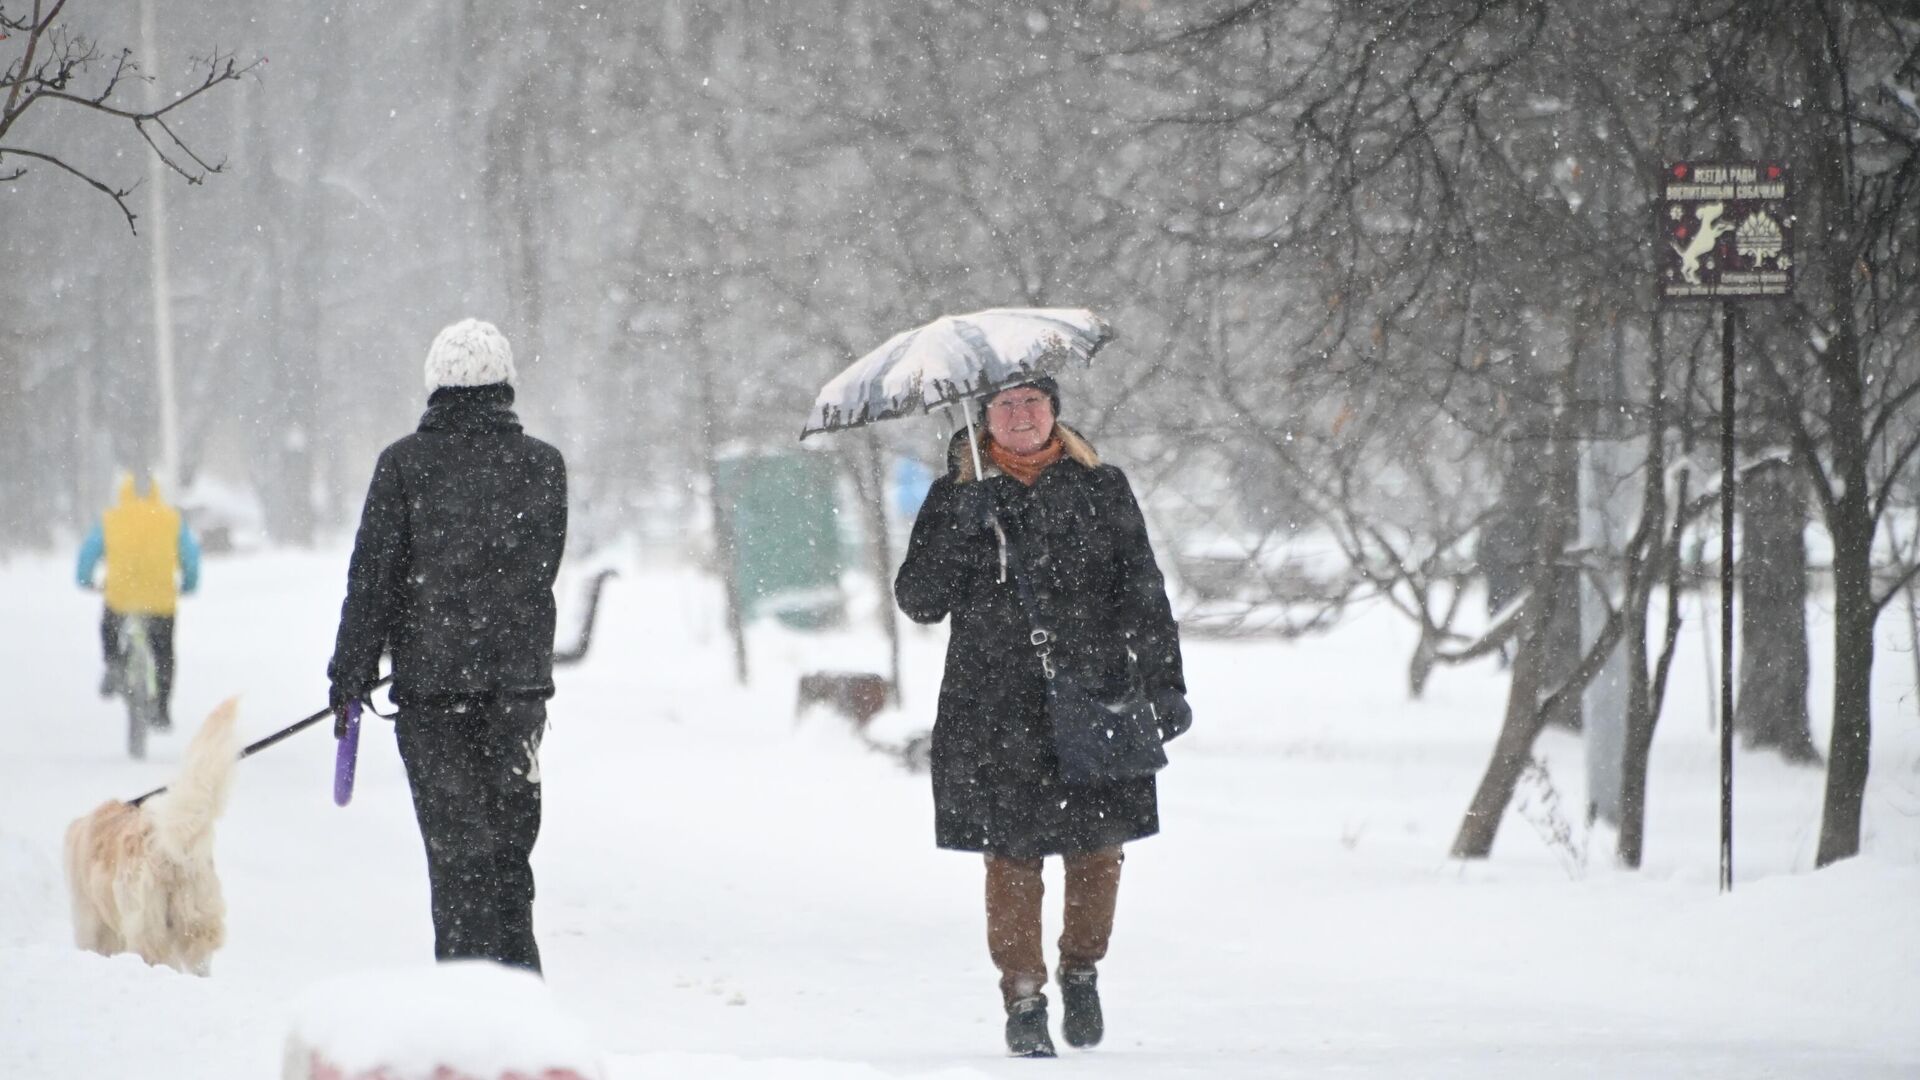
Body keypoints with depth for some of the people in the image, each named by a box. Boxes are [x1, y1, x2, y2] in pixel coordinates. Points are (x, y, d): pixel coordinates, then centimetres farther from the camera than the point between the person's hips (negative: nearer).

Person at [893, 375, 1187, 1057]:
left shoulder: (1100, 488, 7)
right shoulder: (957, 497, 4)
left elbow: (1144, 592, 8)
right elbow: (919, 601, -2)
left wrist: (1163, 680, 0)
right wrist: (961, 529, -17)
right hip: (995, 713, -1)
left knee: (1098, 848, 4)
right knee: (1011, 858, -3)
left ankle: (1081, 969, 28)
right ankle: (1023, 1001, 8)